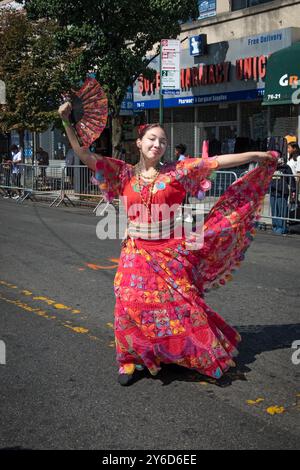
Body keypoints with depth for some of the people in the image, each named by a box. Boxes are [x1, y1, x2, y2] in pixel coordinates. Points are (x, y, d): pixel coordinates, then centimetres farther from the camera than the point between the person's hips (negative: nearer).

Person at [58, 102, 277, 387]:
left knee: (185, 305, 1)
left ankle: (212, 361, 17)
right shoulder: (124, 174, 2)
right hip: (137, 253, 1)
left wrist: (261, 156, -3)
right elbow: (85, 156, -2)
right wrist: (67, 122, -9)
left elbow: (218, 161, -4)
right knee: (130, 304, -8)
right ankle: (130, 360, 14)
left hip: (170, 253, -1)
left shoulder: (177, 171, 0)